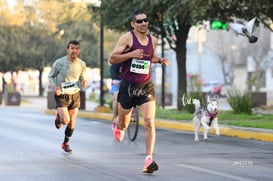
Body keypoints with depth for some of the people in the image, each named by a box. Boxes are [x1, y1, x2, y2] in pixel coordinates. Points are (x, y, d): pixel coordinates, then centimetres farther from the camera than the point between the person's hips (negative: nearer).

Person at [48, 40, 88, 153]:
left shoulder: (82, 65, -4)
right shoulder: (59, 63, -14)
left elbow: (83, 80, 7)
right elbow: (50, 76, 0)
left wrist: (84, 83, -17)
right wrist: (54, 86, -19)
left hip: (75, 95, 3)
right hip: (61, 95, -3)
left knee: (72, 123, 7)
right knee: (65, 120, -16)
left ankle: (66, 143, 30)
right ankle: (58, 116, 22)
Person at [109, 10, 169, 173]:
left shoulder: (153, 40, 6)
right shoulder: (127, 38, -9)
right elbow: (112, 59, -12)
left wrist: (160, 60, 6)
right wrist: (131, 54, -23)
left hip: (146, 86, 2)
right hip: (128, 86, -2)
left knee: (150, 123, -15)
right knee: (124, 122, 16)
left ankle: (149, 159, -17)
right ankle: (119, 127, 55)